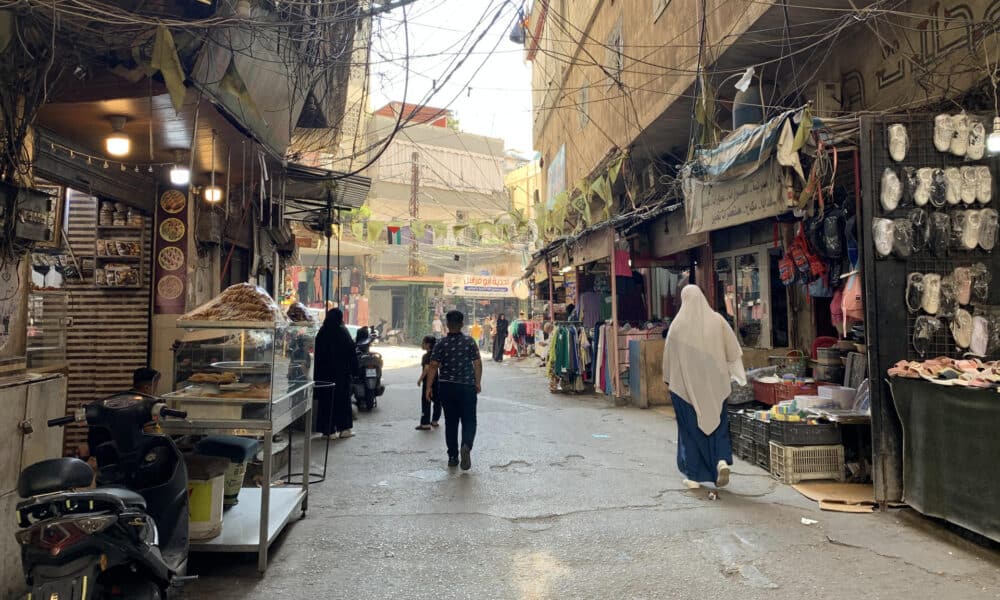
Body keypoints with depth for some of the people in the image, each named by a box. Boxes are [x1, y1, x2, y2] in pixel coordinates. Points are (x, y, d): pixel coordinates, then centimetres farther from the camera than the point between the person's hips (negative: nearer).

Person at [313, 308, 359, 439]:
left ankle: (328, 429, 10)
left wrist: (317, 374, 9)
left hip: (324, 373, 3)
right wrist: (354, 369, 2)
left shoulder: (321, 333, -1)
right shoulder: (343, 332, -10)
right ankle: (344, 427, 11)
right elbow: (352, 353, -7)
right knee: (343, 398, 8)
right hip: (342, 373, -2)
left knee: (326, 399, 8)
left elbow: (317, 355, 3)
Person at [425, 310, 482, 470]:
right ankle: (466, 445, -22)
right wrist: (478, 383, 6)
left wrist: (429, 387, -3)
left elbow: (433, 366, -8)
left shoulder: (441, 344, -4)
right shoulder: (469, 342, -4)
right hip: (467, 387, -1)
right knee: (469, 421, 5)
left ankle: (452, 456, 15)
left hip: (446, 388, 1)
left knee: (451, 422, 12)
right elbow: (477, 364, -5)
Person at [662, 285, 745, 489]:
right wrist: (731, 373, 15)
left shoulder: (678, 324, -7)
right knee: (717, 421, 15)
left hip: (685, 384, -1)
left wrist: (669, 380, 11)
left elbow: (669, 356, -1)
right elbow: (733, 350, 1)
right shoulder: (717, 320, -3)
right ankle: (722, 460, -5)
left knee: (690, 427, 7)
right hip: (714, 383, 1)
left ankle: (693, 475, 11)